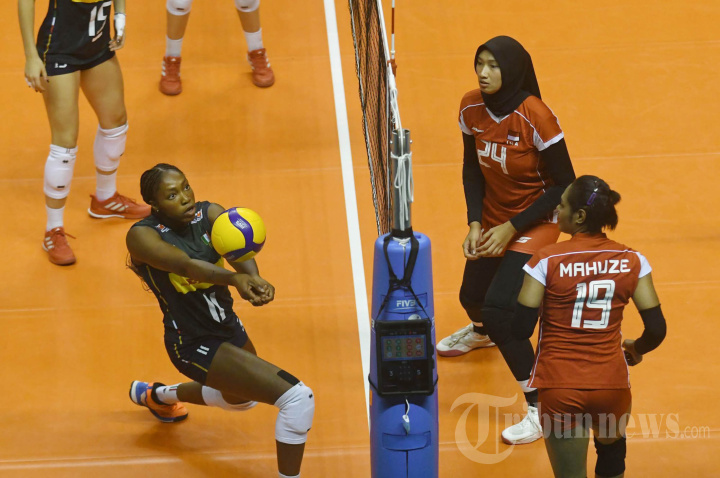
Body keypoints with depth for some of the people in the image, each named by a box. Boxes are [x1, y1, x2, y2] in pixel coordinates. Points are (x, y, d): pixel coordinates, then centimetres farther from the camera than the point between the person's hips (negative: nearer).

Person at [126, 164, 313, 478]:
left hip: (228, 329, 8)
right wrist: (234, 278, -58)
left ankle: (157, 395, 61)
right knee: (298, 398, -20)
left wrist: (254, 278, -49)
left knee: (242, 399, 39)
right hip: (194, 344, -8)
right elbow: (185, 264, -40)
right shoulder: (142, 236, -21)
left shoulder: (208, 214, -7)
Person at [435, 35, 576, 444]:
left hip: (534, 223, -6)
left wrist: (512, 228, -21)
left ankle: (543, 408, -7)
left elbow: (565, 184, -20)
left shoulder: (535, 117, -28)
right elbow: (472, 168, 4)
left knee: (499, 310, -20)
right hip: (492, 219, 6)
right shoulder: (472, 108, -12)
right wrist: (476, 223, -9)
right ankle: (482, 333, 63)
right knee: (473, 296, 22)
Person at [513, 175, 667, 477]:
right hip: (611, 384, 2)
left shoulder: (547, 261, -11)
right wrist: (635, 349, 20)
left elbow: (520, 330, -11)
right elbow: (656, 331, -2)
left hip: (560, 388, -2)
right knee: (611, 446, 34)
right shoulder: (631, 261, -4)